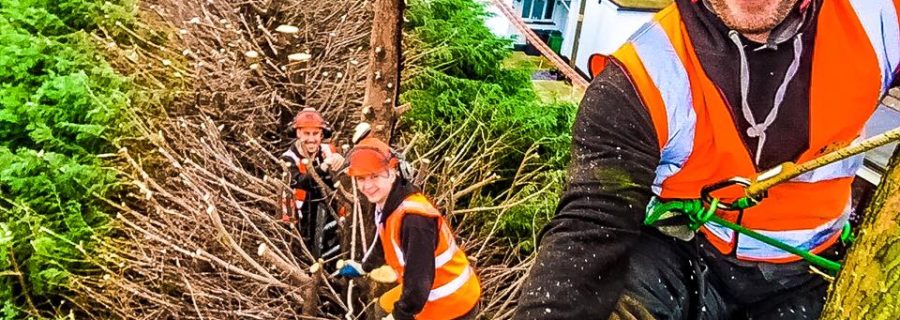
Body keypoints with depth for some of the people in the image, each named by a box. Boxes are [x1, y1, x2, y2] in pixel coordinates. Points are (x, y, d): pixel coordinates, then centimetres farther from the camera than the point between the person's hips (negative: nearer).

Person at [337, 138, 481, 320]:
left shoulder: (414, 218, -31)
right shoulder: (385, 204, -2)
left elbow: (419, 280, -30)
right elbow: (384, 242, 20)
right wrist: (363, 267, 37)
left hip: (452, 305, -9)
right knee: (387, 303, 25)